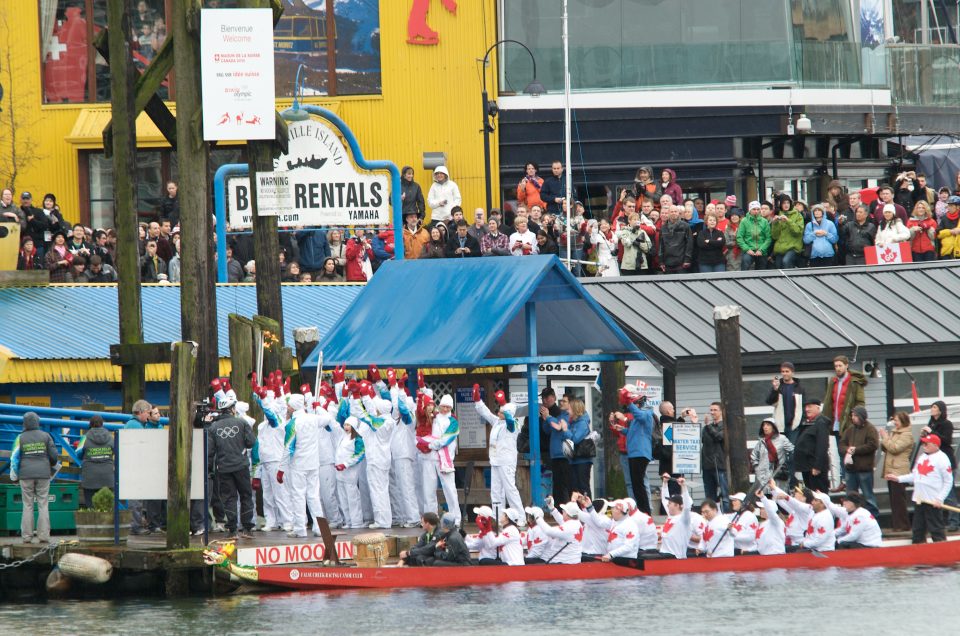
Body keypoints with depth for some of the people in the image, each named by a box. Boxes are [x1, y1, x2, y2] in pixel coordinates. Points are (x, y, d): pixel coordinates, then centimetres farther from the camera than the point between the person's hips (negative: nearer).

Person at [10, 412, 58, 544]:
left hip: (26, 474, 0)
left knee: (27, 506, 4)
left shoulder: (21, 438, -1)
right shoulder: (45, 436, 0)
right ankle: (43, 535, -3)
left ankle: (26, 536, 0)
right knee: (43, 505, 2)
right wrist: (53, 468, 23)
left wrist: (14, 476, 9)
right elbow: (53, 455, 3)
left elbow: (15, 458, -1)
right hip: (43, 474, 0)